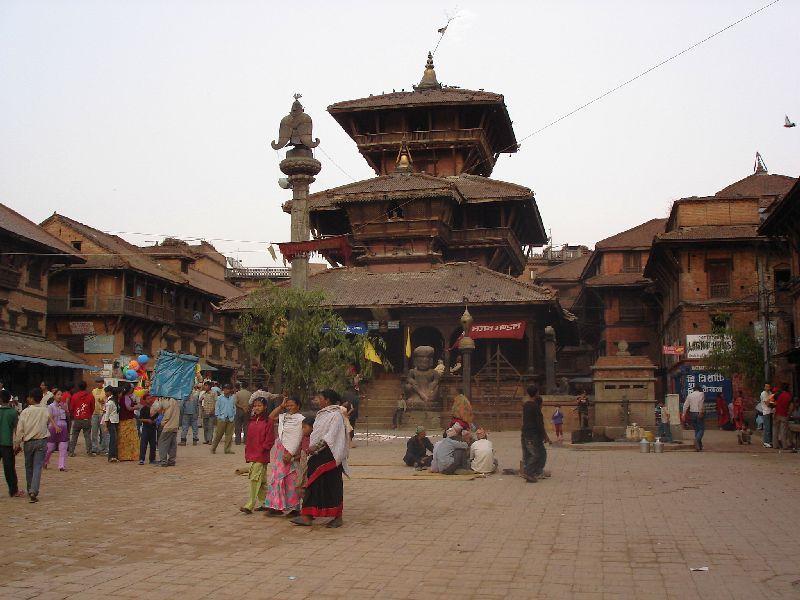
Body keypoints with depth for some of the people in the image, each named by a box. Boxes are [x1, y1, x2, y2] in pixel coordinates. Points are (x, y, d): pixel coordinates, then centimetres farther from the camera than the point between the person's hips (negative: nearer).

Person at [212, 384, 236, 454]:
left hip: (230, 419, 3)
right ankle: (213, 448, 9)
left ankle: (227, 449, 8)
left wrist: (234, 416, 9)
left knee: (229, 434, 3)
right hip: (222, 418, -3)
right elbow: (217, 408, 3)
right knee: (218, 434, -1)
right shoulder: (220, 398, 1)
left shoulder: (233, 398, 10)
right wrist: (218, 416, -4)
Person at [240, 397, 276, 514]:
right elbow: (248, 437, 16)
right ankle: (263, 503, 23)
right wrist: (247, 453, 10)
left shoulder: (268, 422, -8)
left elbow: (270, 440, -9)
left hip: (261, 455, -7)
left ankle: (250, 505, -12)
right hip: (252, 455, 7)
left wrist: (262, 450, -13)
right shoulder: (251, 421, 13)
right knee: (262, 480, 15)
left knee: (255, 478, -12)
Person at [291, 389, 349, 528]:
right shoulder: (321, 414, 16)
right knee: (313, 484, 4)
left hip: (329, 455, -9)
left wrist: (316, 446, -25)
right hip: (317, 455, 9)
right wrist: (311, 448, 16)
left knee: (332, 485, -2)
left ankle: (338, 517, 8)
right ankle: (308, 516, 3)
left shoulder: (335, 415, -11)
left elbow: (331, 436, -20)